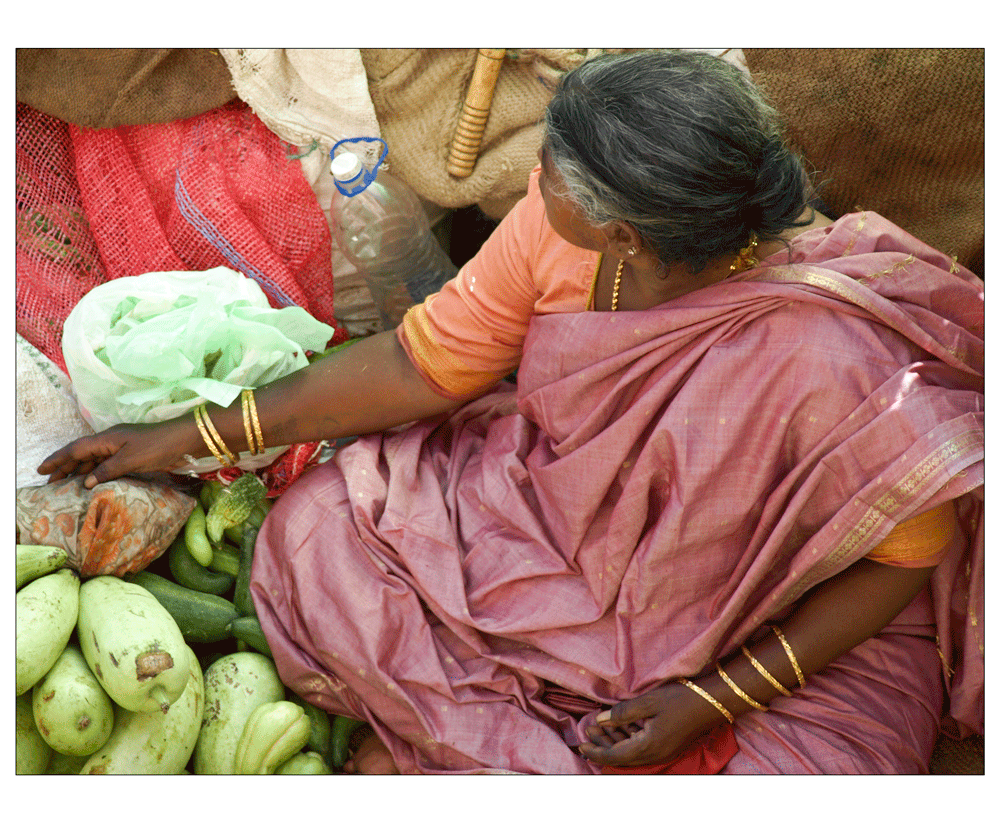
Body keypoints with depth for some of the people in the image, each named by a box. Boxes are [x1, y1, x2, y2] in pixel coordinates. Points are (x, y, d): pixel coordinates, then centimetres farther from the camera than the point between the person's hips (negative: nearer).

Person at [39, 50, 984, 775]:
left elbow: (906, 551, -19)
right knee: (316, 531, -10)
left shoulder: (833, 365, -36)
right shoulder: (556, 225, -21)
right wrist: (187, 436, -6)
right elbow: (424, 365, -10)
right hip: (556, 506, 3)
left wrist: (721, 697, -21)